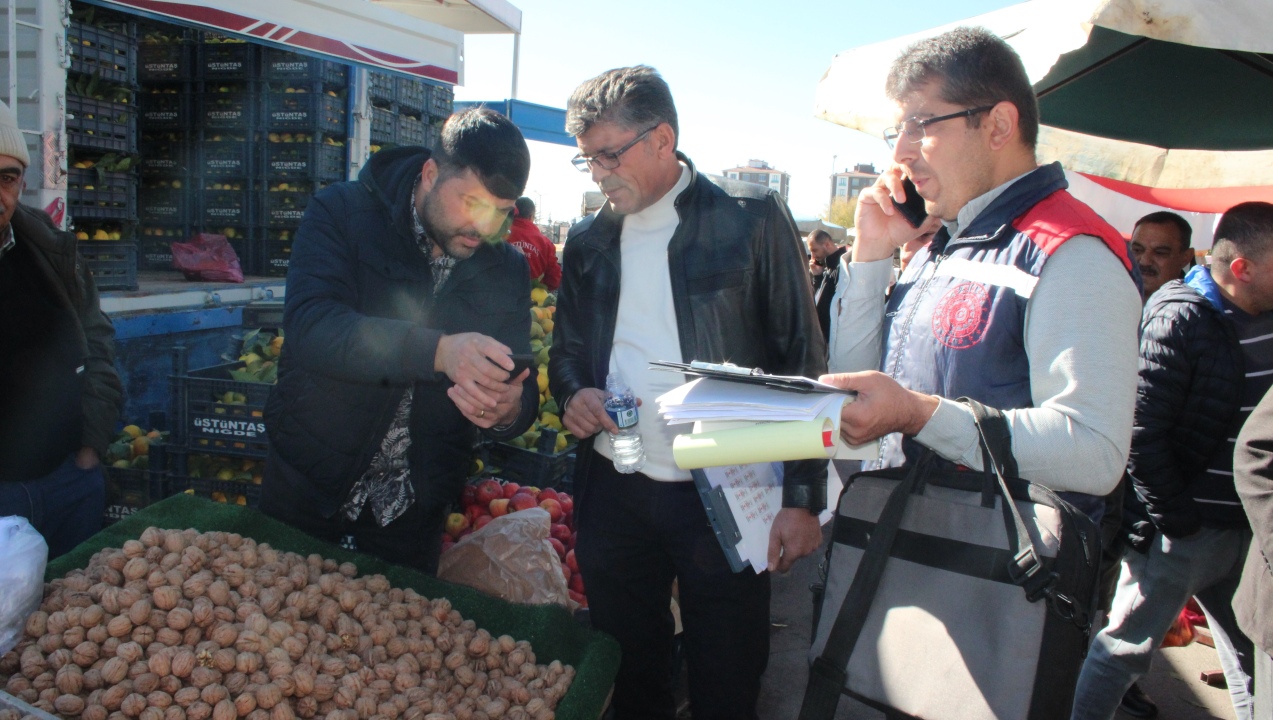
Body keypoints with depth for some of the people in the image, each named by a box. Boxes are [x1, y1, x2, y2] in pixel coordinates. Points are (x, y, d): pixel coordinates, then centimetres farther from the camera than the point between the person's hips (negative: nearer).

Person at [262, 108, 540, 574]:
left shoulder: (508, 269, -2)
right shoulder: (342, 214, -12)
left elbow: (523, 391, -2)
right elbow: (309, 326, -28)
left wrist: (509, 410, -28)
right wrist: (439, 351, -41)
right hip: (309, 480, -1)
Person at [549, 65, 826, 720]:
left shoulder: (751, 218, -4)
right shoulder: (588, 240, 10)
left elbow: (801, 361, -5)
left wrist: (802, 496, -10)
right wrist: (574, 391, -5)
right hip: (613, 491, 4)